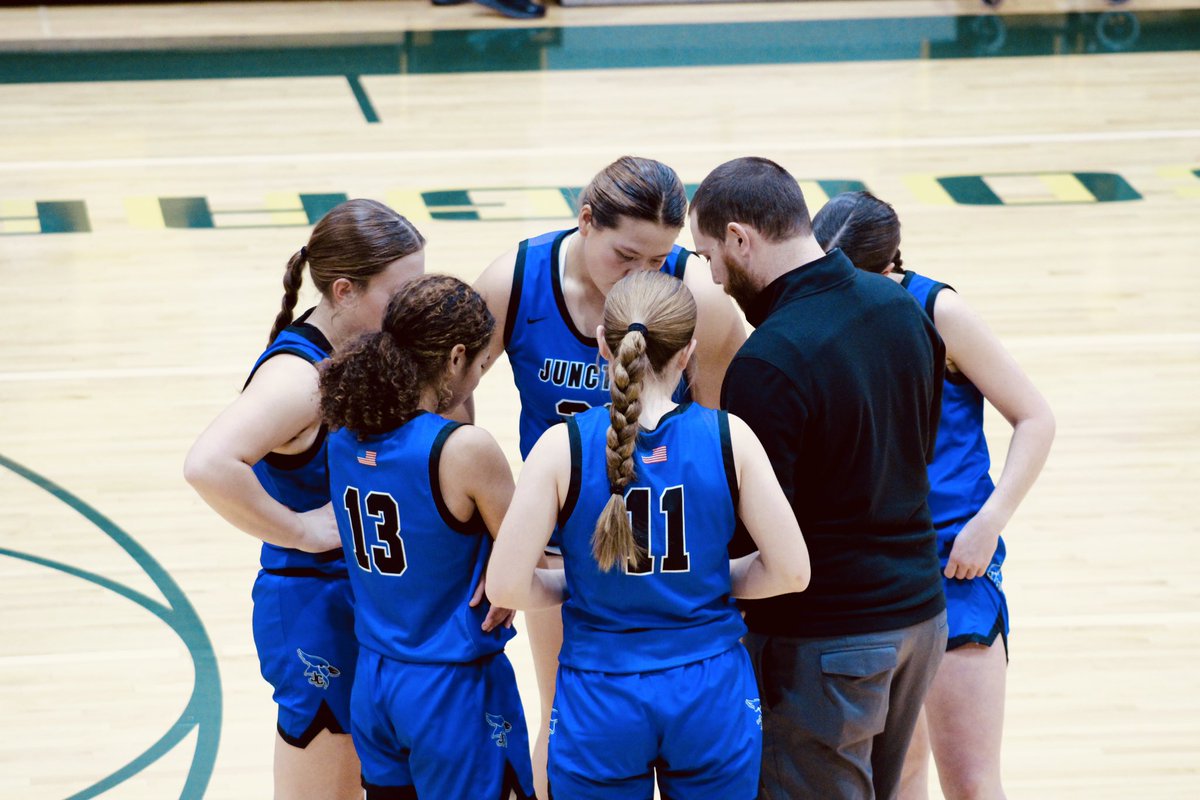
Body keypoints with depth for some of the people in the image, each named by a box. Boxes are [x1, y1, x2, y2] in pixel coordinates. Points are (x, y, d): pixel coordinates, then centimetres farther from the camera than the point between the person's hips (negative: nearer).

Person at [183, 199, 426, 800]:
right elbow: (207, 465, -40)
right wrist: (300, 530, -28)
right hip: (315, 608, -8)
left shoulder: (366, 349, 0)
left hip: (370, 601, 8)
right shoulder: (298, 376, -24)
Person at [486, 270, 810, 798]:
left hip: (599, 701, -1)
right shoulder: (728, 437, -9)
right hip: (712, 695, 1)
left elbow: (506, 587, -12)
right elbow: (790, 571, -5)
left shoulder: (564, 446, -12)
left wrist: (580, 585, 7)